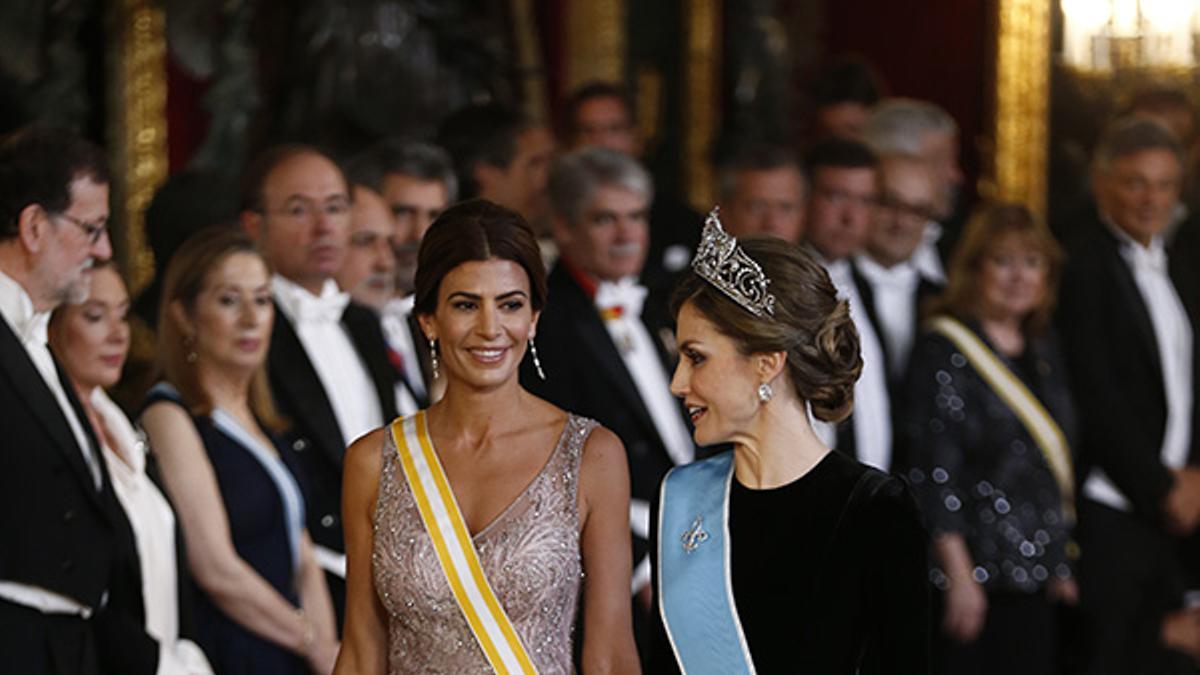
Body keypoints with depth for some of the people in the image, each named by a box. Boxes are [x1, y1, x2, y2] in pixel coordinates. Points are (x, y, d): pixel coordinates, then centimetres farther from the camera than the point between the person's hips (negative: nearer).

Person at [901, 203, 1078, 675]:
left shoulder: (1042, 350, 13)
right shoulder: (943, 350, -9)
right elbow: (933, 473, -14)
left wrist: (1060, 565, 15)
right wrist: (960, 578, -17)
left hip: (1036, 582, 7)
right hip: (975, 581, -7)